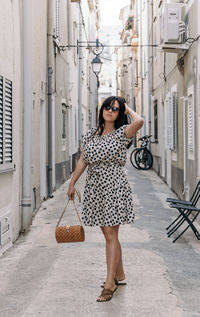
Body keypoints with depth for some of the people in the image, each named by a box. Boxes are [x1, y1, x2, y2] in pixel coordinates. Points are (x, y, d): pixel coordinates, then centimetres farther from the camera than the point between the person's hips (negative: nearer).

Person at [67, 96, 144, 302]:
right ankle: (119, 275, 26)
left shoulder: (121, 133, -5)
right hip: (94, 188, 6)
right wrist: (72, 183, 18)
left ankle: (110, 283, -2)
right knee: (108, 234, 13)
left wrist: (128, 109, -6)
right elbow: (82, 161, 17)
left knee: (111, 234, -7)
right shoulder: (91, 135, 12)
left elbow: (139, 121, -26)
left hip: (114, 187, -6)